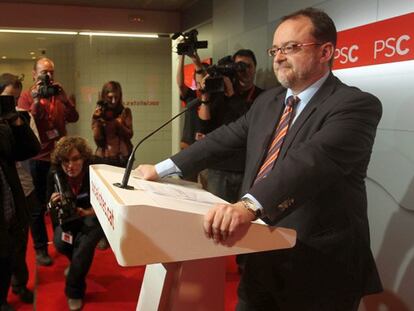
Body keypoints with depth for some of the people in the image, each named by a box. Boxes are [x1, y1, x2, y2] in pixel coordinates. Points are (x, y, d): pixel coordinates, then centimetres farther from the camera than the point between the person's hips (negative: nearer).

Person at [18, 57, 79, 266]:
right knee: (38, 207, 5)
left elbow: (73, 117, -4)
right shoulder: (27, 95, -2)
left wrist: (63, 97, -17)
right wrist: (36, 101, -23)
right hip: (37, 158, -3)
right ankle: (40, 249, 15)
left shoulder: (59, 94, 9)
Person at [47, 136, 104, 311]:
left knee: (84, 245, -28)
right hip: (69, 216, 3)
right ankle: (78, 263, 17)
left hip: (94, 216, -3)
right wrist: (53, 203, -30)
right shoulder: (55, 174, -18)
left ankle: (74, 291, -3)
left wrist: (88, 212, -35)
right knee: (60, 243, -23)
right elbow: (50, 206, -6)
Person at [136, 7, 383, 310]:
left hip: (318, 265, -6)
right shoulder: (268, 101, 9)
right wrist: (162, 169, 9)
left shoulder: (356, 105, -16)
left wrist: (249, 205, -46)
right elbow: (224, 138, 13)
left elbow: (312, 160, -32)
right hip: (262, 251, 6)